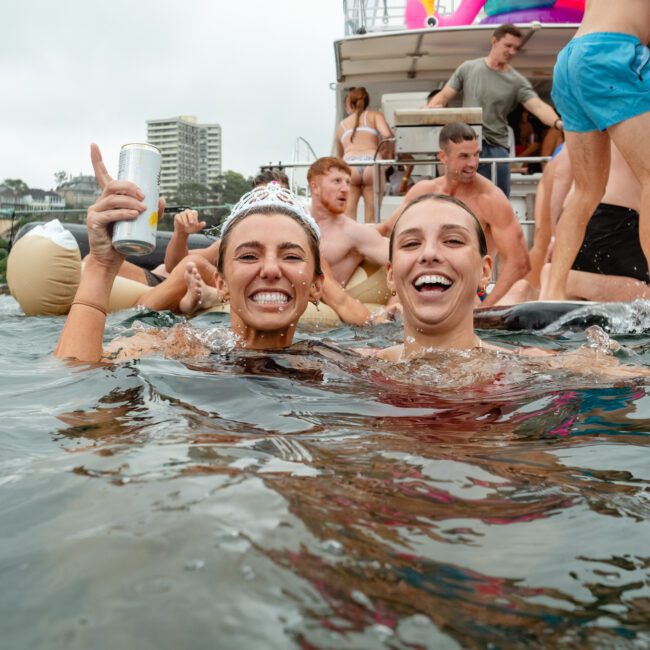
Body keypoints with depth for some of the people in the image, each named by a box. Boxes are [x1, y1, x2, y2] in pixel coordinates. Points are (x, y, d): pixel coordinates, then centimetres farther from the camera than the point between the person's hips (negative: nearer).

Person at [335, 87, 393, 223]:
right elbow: (387, 135, 2)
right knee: (371, 218, 3)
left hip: (349, 164, 1)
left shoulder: (341, 125, 29)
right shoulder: (375, 115, 22)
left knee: (347, 217, 0)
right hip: (372, 164, -1)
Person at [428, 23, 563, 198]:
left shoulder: (517, 81, 1)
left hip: (496, 149, 0)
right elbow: (444, 96, 8)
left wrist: (558, 122, -32)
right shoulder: (468, 68, 6)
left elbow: (538, 106, -11)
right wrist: (428, 109, -14)